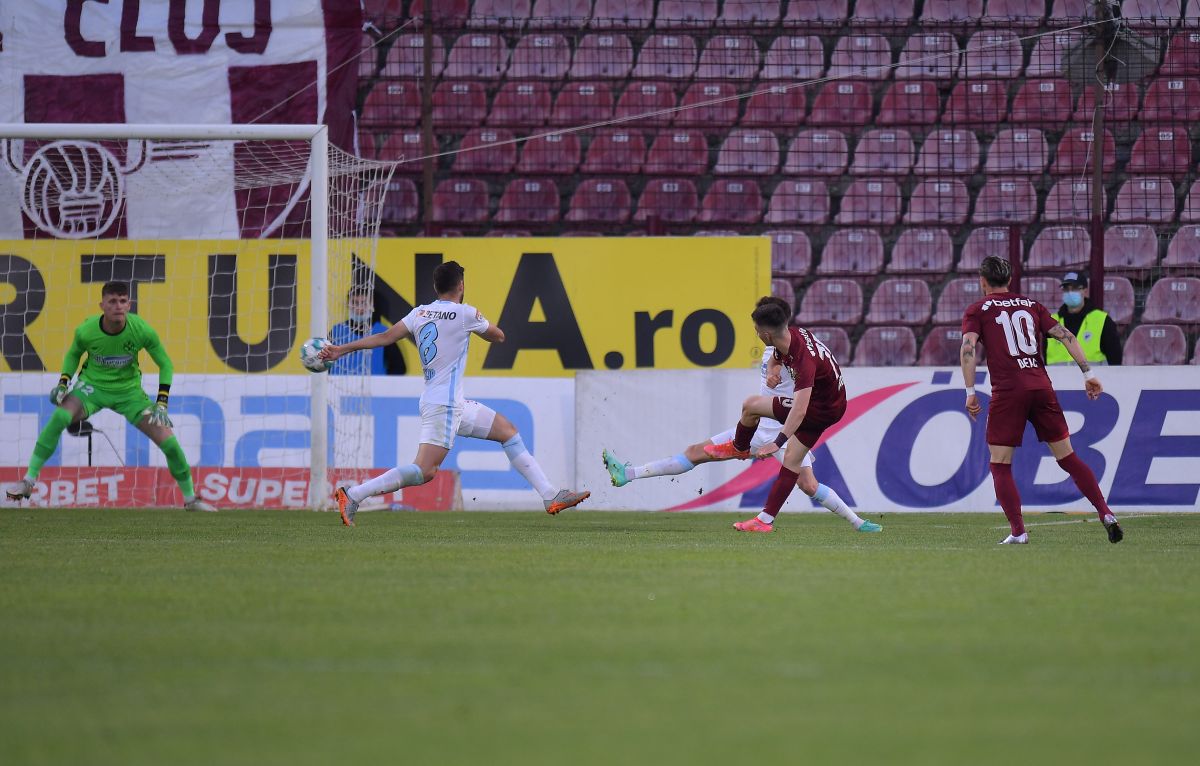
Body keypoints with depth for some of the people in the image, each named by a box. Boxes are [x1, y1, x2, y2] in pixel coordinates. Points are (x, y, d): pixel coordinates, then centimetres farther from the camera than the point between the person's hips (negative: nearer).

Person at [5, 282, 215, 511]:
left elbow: (165, 364, -6)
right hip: (92, 386, -1)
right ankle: (28, 481, -23)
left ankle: (190, 499, 15)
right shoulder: (86, 330, -20)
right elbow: (73, 354, 5)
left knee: (169, 441, -9)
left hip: (129, 390, 1)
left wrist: (162, 403, -14)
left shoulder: (142, 330, -21)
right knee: (60, 416, -31)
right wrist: (63, 383, -9)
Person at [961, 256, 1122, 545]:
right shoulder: (1031, 305, 19)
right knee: (1068, 458, 10)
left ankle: (1018, 531, -9)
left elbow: (968, 347, -8)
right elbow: (1065, 336, 11)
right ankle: (1106, 514, 3)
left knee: (1000, 466, 3)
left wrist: (970, 392, -8)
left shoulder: (978, 310, 8)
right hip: (1041, 388, 4)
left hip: (1007, 391, -4)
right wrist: (1088, 373, 10)